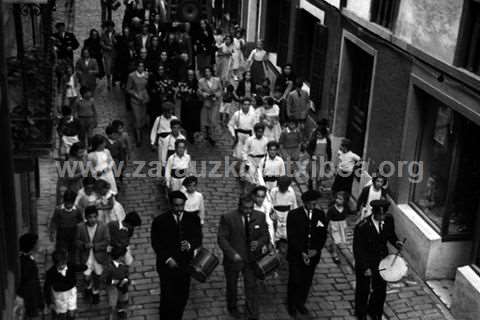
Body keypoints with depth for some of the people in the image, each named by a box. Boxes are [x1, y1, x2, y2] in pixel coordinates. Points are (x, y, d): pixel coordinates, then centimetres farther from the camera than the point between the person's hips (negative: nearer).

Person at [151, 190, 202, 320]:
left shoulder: (193, 219, -1)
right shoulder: (160, 221, -8)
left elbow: (198, 239, -3)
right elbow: (156, 243, -6)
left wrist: (190, 245, -25)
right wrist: (167, 259, -15)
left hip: (185, 264, 2)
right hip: (167, 265, -2)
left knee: (182, 297, 10)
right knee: (167, 298, 3)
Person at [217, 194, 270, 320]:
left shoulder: (260, 216, -5)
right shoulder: (227, 218, -15)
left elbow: (265, 235, 1)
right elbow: (222, 238, -14)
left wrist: (259, 243, -21)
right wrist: (232, 254, -25)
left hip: (251, 259, 1)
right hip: (233, 259, -1)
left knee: (252, 287, 1)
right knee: (232, 286, 20)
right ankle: (232, 307, 46)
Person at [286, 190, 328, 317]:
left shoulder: (320, 215, 1)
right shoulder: (293, 215, -10)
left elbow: (323, 235, 4)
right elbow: (291, 236, -12)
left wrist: (316, 249, -11)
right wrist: (302, 253, -18)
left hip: (312, 255, 3)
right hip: (296, 255, -3)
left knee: (307, 282, 12)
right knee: (295, 281, 4)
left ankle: (301, 303, 33)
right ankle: (291, 305, 25)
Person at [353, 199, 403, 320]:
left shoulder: (389, 219, -14)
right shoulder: (362, 227, -29)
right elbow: (358, 249, -21)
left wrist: (396, 242, -13)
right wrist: (365, 268, -24)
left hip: (382, 260, 4)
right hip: (365, 262, -4)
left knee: (381, 289, 18)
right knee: (363, 290, 17)